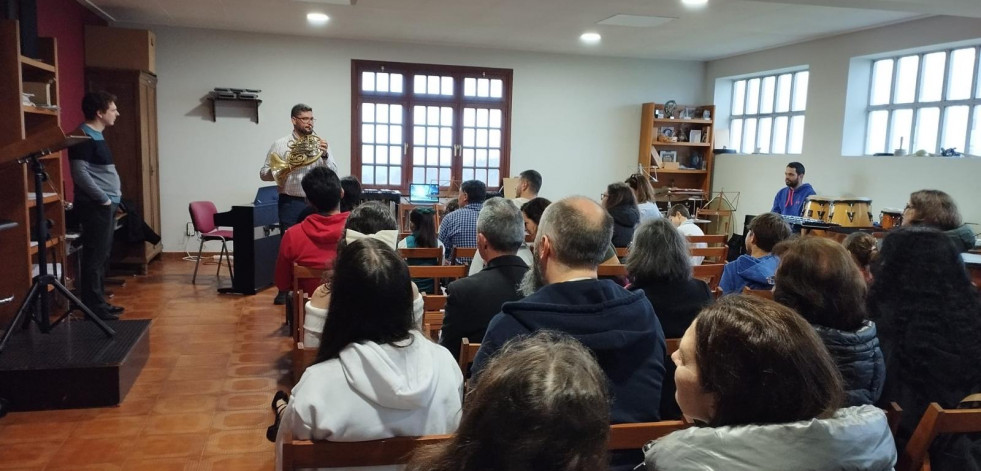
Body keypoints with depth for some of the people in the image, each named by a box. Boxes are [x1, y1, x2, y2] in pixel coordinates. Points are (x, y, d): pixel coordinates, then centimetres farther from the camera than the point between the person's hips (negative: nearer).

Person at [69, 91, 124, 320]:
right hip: (96, 206, -10)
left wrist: (114, 195, 12)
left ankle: (100, 303, 21)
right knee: (95, 258, -6)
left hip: (106, 206, 10)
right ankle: (93, 308, -1)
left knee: (102, 257, 13)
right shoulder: (84, 136, -13)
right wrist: (104, 198, -17)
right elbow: (80, 174, -21)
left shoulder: (97, 136, 17)